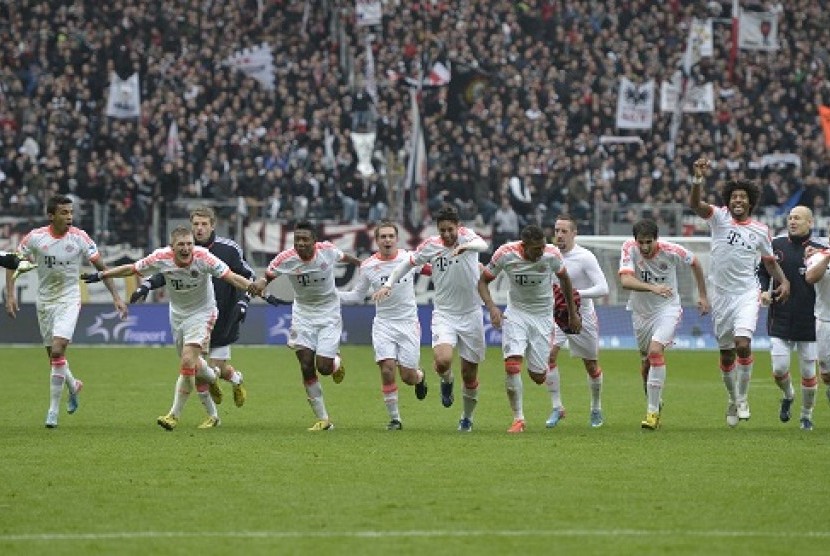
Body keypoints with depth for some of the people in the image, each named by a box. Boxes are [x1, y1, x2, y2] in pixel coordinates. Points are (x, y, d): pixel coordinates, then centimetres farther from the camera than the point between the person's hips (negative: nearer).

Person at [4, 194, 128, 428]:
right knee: (53, 356, 9)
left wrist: (116, 296, -6)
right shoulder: (35, 237, -8)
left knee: (57, 350, -18)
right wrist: (10, 295, -7)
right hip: (44, 301, 3)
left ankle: (53, 410, -10)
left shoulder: (80, 238, -10)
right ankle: (73, 385, 41)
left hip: (69, 300, -3)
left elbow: (101, 267, -2)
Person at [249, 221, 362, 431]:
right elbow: (268, 274, -13)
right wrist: (261, 282, -37)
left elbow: (343, 257, 5)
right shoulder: (286, 258, -18)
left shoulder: (328, 250, -16)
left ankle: (337, 362, 29)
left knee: (324, 367, -11)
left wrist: (360, 264, 23)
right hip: (303, 313, 1)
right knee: (306, 367, -7)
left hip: (329, 313, -1)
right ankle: (322, 419, 5)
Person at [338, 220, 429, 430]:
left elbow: (433, 269, 15)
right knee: (387, 370, -15)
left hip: (408, 323, 0)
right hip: (383, 324, 0)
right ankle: (394, 418, -1)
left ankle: (420, 377, 37)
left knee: (408, 377, -2)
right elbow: (357, 296, 10)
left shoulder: (410, 258, -3)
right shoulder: (368, 267, -1)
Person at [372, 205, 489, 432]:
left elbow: (482, 245, -33)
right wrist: (389, 284, 4)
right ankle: (447, 381, 11)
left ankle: (467, 417, 32)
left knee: (470, 374, 8)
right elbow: (408, 262, 12)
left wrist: (466, 246, -53)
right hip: (444, 313, 0)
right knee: (443, 360, -26)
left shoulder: (466, 236, -10)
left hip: (471, 314, 0)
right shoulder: (430, 246, -4)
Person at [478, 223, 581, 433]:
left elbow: (564, 279, 5)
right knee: (512, 364, -21)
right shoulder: (505, 254, -18)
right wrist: (492, 307, -22)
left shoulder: (551, 255, -16)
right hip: (516, 313, 0)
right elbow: (483, 281, -5)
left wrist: (573, 313, 11)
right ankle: (518, 418, -9)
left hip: (543, 316, 0)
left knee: (538, 377, -1)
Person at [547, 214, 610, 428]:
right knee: (548, 356, -18)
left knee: (591, 366, 10)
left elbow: (603, 288, -24)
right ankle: (557, 407, -9)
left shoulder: (585, 257, -19)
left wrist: (576, 294, -34)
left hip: (582, 317, -3)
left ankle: (596, 409, 33)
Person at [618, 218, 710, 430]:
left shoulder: (671, 251, -18)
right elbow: (625, 280, -30)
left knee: (656, 351, -23)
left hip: (668, 308, -3)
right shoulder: (629, 249, -17)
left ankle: (653, 412, -20)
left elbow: (694, 263, 3)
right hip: (641, 311, 3)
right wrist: (652, 287, -46)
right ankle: (654, 402, 37)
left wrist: (703, 296, 9)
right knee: (646, 361, 11)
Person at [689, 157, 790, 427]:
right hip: (721, 294, 1)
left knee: (743, 344, -21)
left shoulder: (761, 230, 4)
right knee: (726, 353, 9)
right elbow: (695, 204, -20)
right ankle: (732, 399, 29)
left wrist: (783, 281, -2)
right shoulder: (720, 217, -2)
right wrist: (698, 179, -38)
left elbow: (769, 261, 16)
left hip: (747, 293, -1)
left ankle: (743, 397, -4)